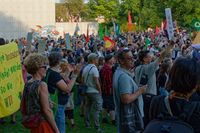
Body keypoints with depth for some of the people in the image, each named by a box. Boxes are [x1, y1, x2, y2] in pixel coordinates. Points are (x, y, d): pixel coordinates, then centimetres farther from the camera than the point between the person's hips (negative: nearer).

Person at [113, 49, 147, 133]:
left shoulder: (118, 73, 12)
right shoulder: (124, 76, -22)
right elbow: (126, 99, -29)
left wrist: (138, 90, 14)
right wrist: (140, 91, -16)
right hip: (129, 119, -10)